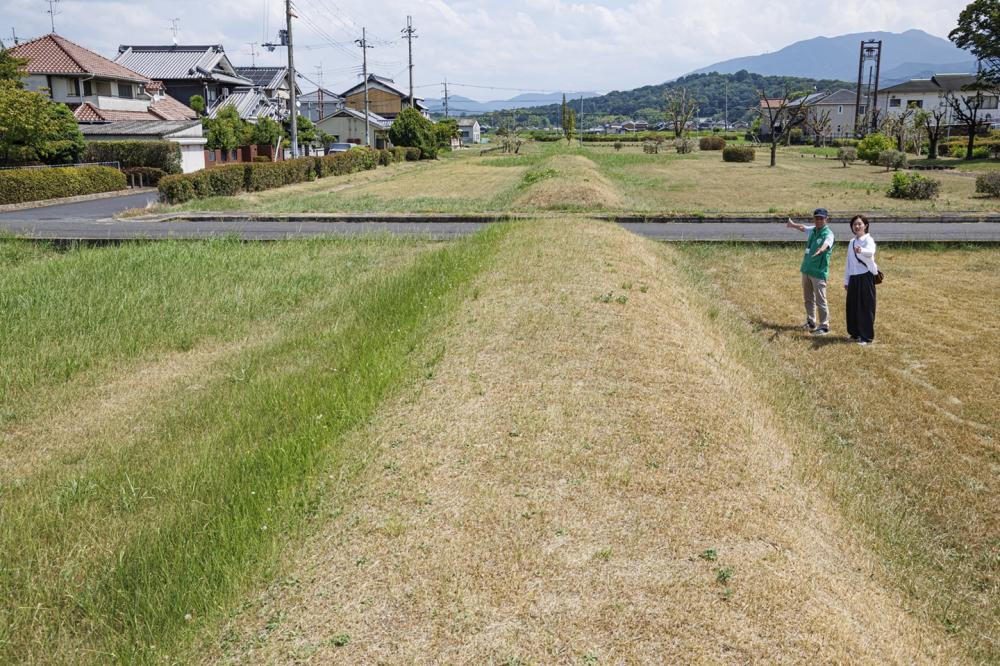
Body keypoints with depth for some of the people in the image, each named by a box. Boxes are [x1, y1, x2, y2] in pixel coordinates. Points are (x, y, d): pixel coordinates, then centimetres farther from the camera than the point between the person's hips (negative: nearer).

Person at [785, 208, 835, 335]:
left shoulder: (828, 234, -15)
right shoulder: (812, 230, 7)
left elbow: (826, 244, -38)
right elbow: (803, 227, 30)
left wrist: (821, 249, -61)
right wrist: (793, 224, 49)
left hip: (819, 272, -8)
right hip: (806, 270, 8)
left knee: (820, 301, -5)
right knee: (808, 299, 18)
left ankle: (824, 326, 5)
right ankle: (811, 322, 32)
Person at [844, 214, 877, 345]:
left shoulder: (868, 240, -9)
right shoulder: (852, 242, 13)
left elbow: (870, 252, -33)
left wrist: (861, 250, -55)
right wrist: (846, 280, 16)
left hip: (866, 277, -7)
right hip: (853, 278, 7)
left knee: (866, 307, -3)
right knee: (852, 306, 10)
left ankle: (867, 337, 3)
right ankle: (856, 333, 22)